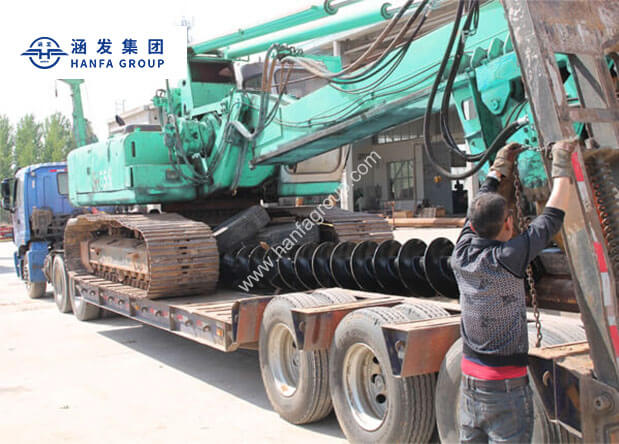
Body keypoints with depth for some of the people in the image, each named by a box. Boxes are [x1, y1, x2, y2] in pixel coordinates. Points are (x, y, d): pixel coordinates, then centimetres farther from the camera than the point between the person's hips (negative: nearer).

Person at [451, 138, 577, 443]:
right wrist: (562, 168, 2)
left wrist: (498, 169, 27)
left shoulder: (461, 255, -2)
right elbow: (552, 218, -10)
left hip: (469, 379, 7)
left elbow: (479, 208, 15)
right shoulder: (507, 259, -19)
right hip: (506, 384, -6)